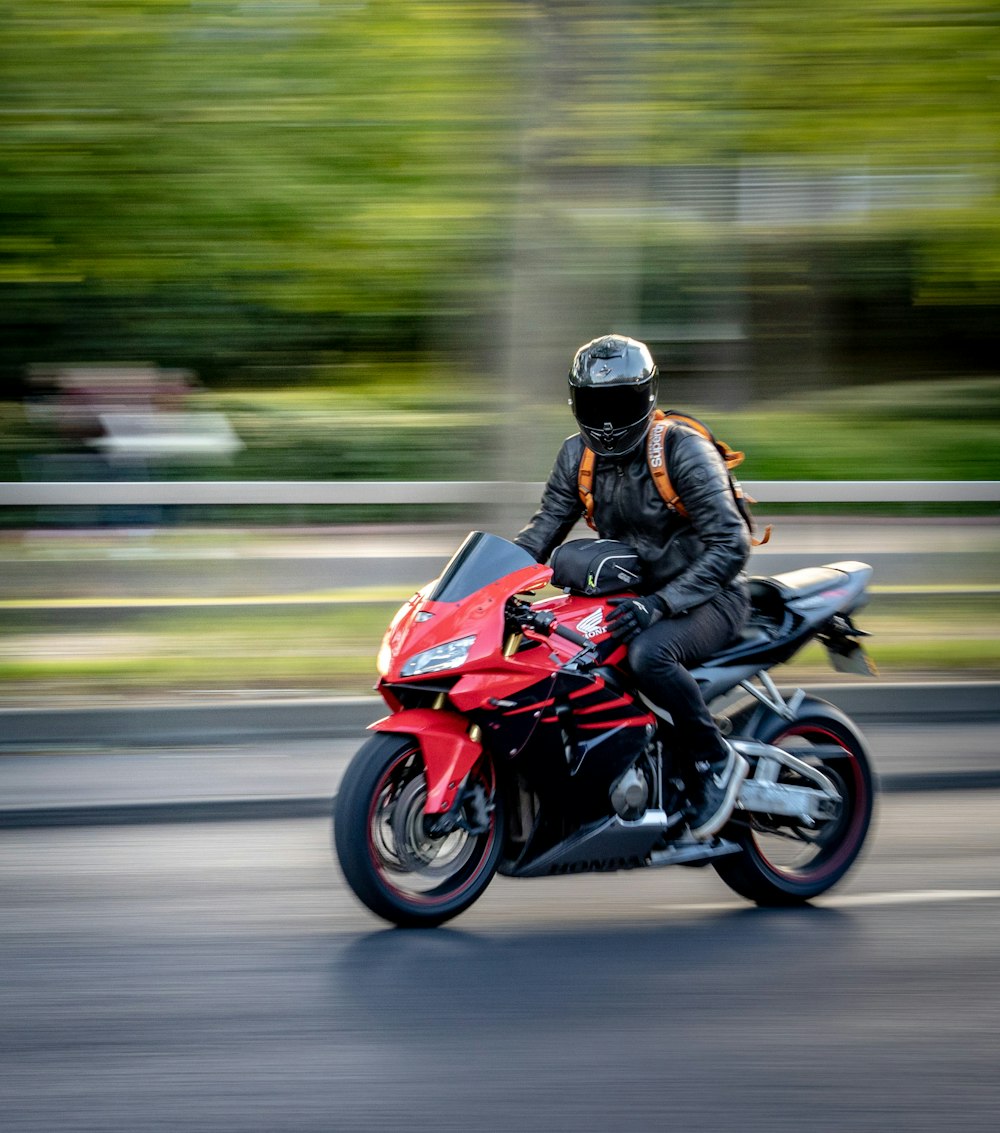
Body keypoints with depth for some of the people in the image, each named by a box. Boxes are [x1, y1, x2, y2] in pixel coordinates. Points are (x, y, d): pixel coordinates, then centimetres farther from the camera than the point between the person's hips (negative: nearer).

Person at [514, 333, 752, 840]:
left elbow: (730, 544, -24)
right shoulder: (577, 455, 2)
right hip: (632, 592, 7)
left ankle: (713, 760, -17)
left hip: (708, 598, -7)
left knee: (647, 653, -37)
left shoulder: (683, 450, -18)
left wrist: (659, 605, -34)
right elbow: (545, 527, 7)